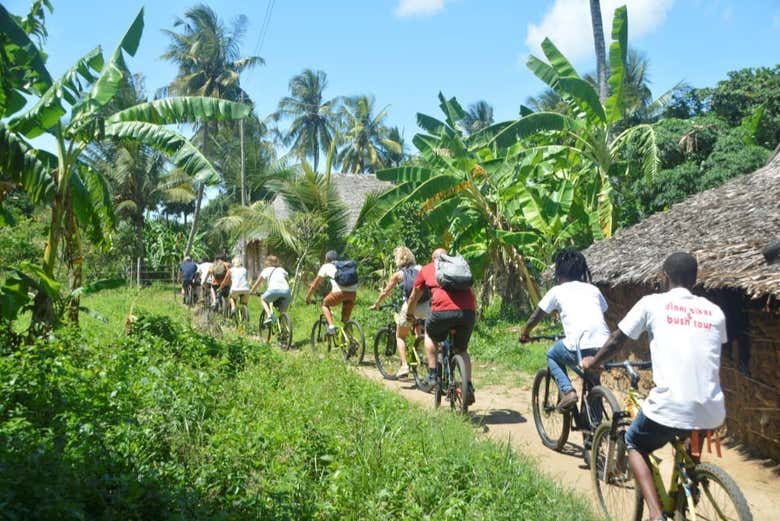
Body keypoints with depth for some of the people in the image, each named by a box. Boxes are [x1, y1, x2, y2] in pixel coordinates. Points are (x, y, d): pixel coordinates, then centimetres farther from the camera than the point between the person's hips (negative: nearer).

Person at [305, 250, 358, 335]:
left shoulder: (326, 266, 21)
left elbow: (315, 284, 25)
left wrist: (308, 297, 37)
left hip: (340, 291, -4)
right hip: (353, 292, 4)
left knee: (325, 304, 22)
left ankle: (331, 326, 3)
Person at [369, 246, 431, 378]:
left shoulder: (398, 274, 4)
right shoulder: (420, 269, 10)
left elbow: (385, 292, 10)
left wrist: (376, 305, 25)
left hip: (409, 308, -3)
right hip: (425, 307, 3)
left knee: (400, 336, 17)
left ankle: (404, 366, 5)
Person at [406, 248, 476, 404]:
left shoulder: (426, 269, 24)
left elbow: (414, 297, 34)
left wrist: (409, 314, 51)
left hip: (443, 310, -3)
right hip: (468, 311, 3)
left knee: (430, 334, 28)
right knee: (462, 350, 23)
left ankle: (432, 375, 21)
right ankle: (469, 387, 12)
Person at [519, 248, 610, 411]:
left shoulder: (557, 291, 14)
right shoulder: (593, 289, 22)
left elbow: (536, 316, 24)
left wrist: (525, 333, 42)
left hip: (579, 348, -4)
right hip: (605, 348, 4)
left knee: (552, 356, 27)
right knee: (593, 378, 34)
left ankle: (567, 391, 5)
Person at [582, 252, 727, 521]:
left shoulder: (652, 303, 3)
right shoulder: (715, 311, 13)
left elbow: (616, 341, 11)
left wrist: (593, 362, 30)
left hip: (669, 408, -4)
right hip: (712, 414, 5)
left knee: (634, 446, 24)